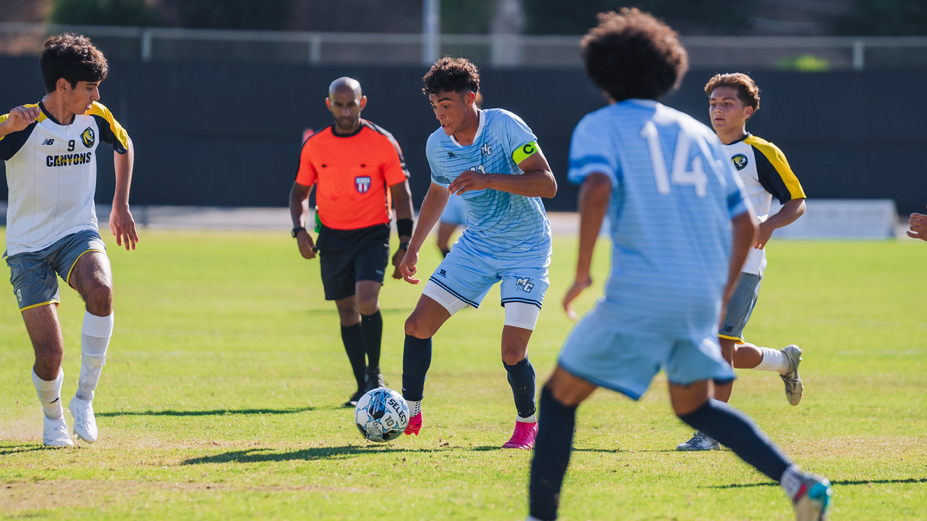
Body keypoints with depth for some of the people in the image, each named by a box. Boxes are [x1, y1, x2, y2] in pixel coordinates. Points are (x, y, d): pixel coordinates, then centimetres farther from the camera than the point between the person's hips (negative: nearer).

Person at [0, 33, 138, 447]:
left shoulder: (95, 118, 0)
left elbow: (124, 146, 23)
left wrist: (121, 206, 21)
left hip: (78, 234, 3)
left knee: (100, 289, -33)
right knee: (50, 355, -11)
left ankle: (84, 398, -17)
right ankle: (53, 417, 25)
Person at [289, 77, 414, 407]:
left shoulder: (383, 143, -5)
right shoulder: (314, 146, 3)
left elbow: (401, 195, -1)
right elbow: (300, 191, 14)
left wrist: (404, 246, -6)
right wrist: (299, 230, -2)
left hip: (372, 234, -3)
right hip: (332, 237, 3)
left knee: (366, 300, -23)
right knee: (347, 312, 6)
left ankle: (374, 373, -4)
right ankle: (364, 388, 16)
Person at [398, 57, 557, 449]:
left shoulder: (504, 126, -21)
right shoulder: (437, 145, -3)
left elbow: (547, 184, -25)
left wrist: (489, 179, -36)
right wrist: (413, 249, 21)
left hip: (526, 250, -5)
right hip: (477, 244, 5)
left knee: (512, 353, -14)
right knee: (418, 325, -3)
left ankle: (527, 423, 12)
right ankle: (409, 413, 14)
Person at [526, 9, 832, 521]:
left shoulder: (600, 126, 4)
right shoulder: (698, 133, 20)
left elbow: (597, 188, -18)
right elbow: (745, 225, 17)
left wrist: (582, 273, -11)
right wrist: (722, 297, 26)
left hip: (640, 297, -6)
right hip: (702, 298, 6)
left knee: (559, 397, 9)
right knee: (694, 406, 24)